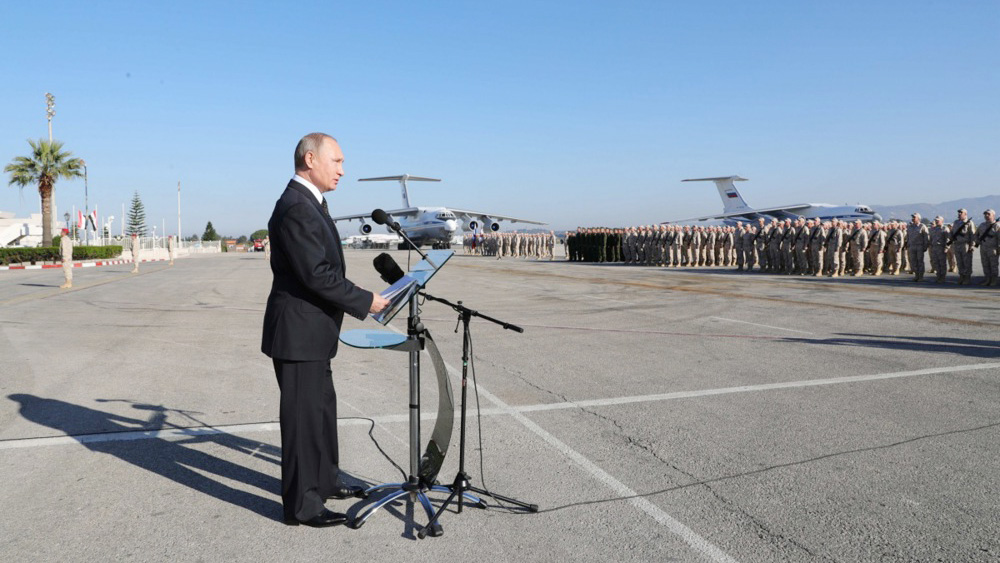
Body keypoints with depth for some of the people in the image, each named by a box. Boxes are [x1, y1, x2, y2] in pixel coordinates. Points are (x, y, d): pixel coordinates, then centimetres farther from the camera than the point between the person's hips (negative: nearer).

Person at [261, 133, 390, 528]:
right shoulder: (296, 208, -20)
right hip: (299, 332, -11)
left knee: (322, 408, 21)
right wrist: (366, 301, -17)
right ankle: (302, 505, 14)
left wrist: (359, 299, 13)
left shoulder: (307, 204, 13)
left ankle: (324, 480, 37)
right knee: (302, 416, 0)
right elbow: (317, 275, -25)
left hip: (311, 331, 11)